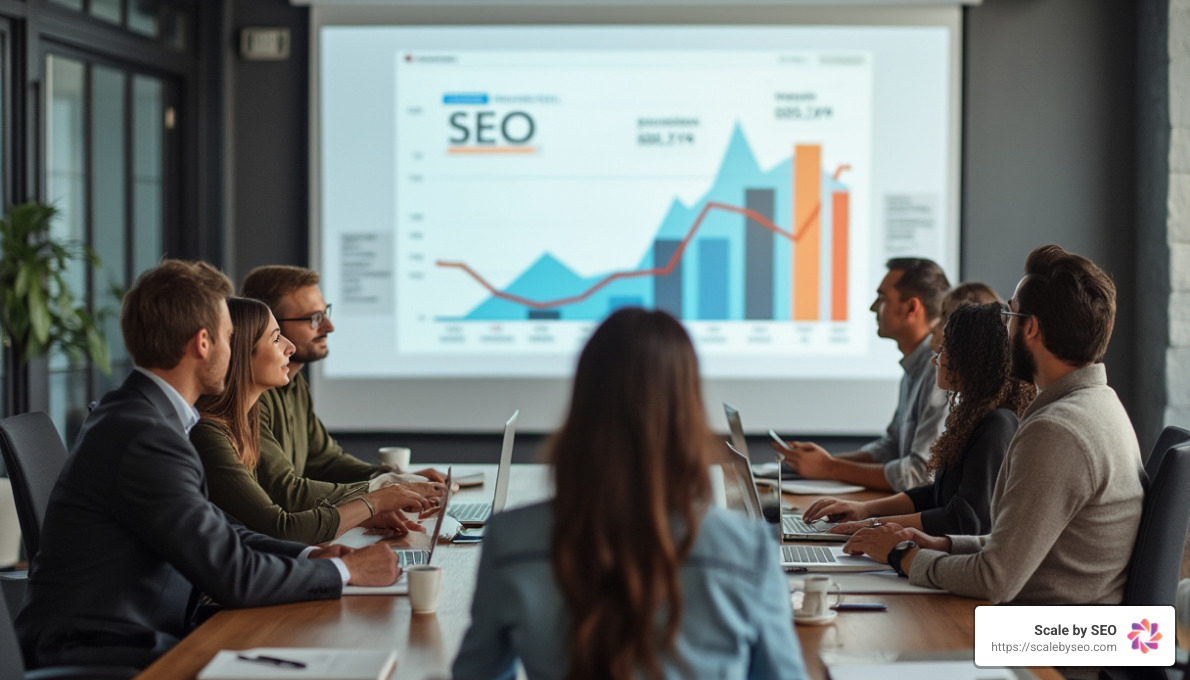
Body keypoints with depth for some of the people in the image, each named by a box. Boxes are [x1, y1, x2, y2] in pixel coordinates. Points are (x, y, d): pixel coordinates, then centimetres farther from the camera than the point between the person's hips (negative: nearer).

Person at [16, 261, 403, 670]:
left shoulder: (135, 414, 10)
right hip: (96, 656, -9)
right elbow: (234, 578, -20)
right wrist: (345, 571, -8)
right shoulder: (147, 437, -21)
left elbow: (213, 528, 17)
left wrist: (308, 556, 3)